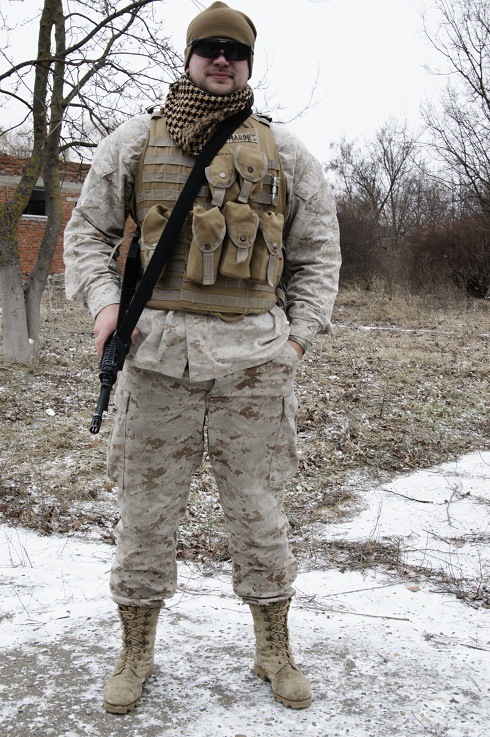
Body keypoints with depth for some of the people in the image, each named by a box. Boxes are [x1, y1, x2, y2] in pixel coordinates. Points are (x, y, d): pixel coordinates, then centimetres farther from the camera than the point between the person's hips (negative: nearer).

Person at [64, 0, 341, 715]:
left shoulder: (283, 150, 12)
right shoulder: (135, 140, 10)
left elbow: (318, 249, 15)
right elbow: (87, 230, 13)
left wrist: (300, 332, 5)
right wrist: (104, 300, -4)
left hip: (255, 353, 1)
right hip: (157, 345, 0)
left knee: (259, 509, 8)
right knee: (146, 509, 6)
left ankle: (274, 650, 27)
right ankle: (136, 651, 26)